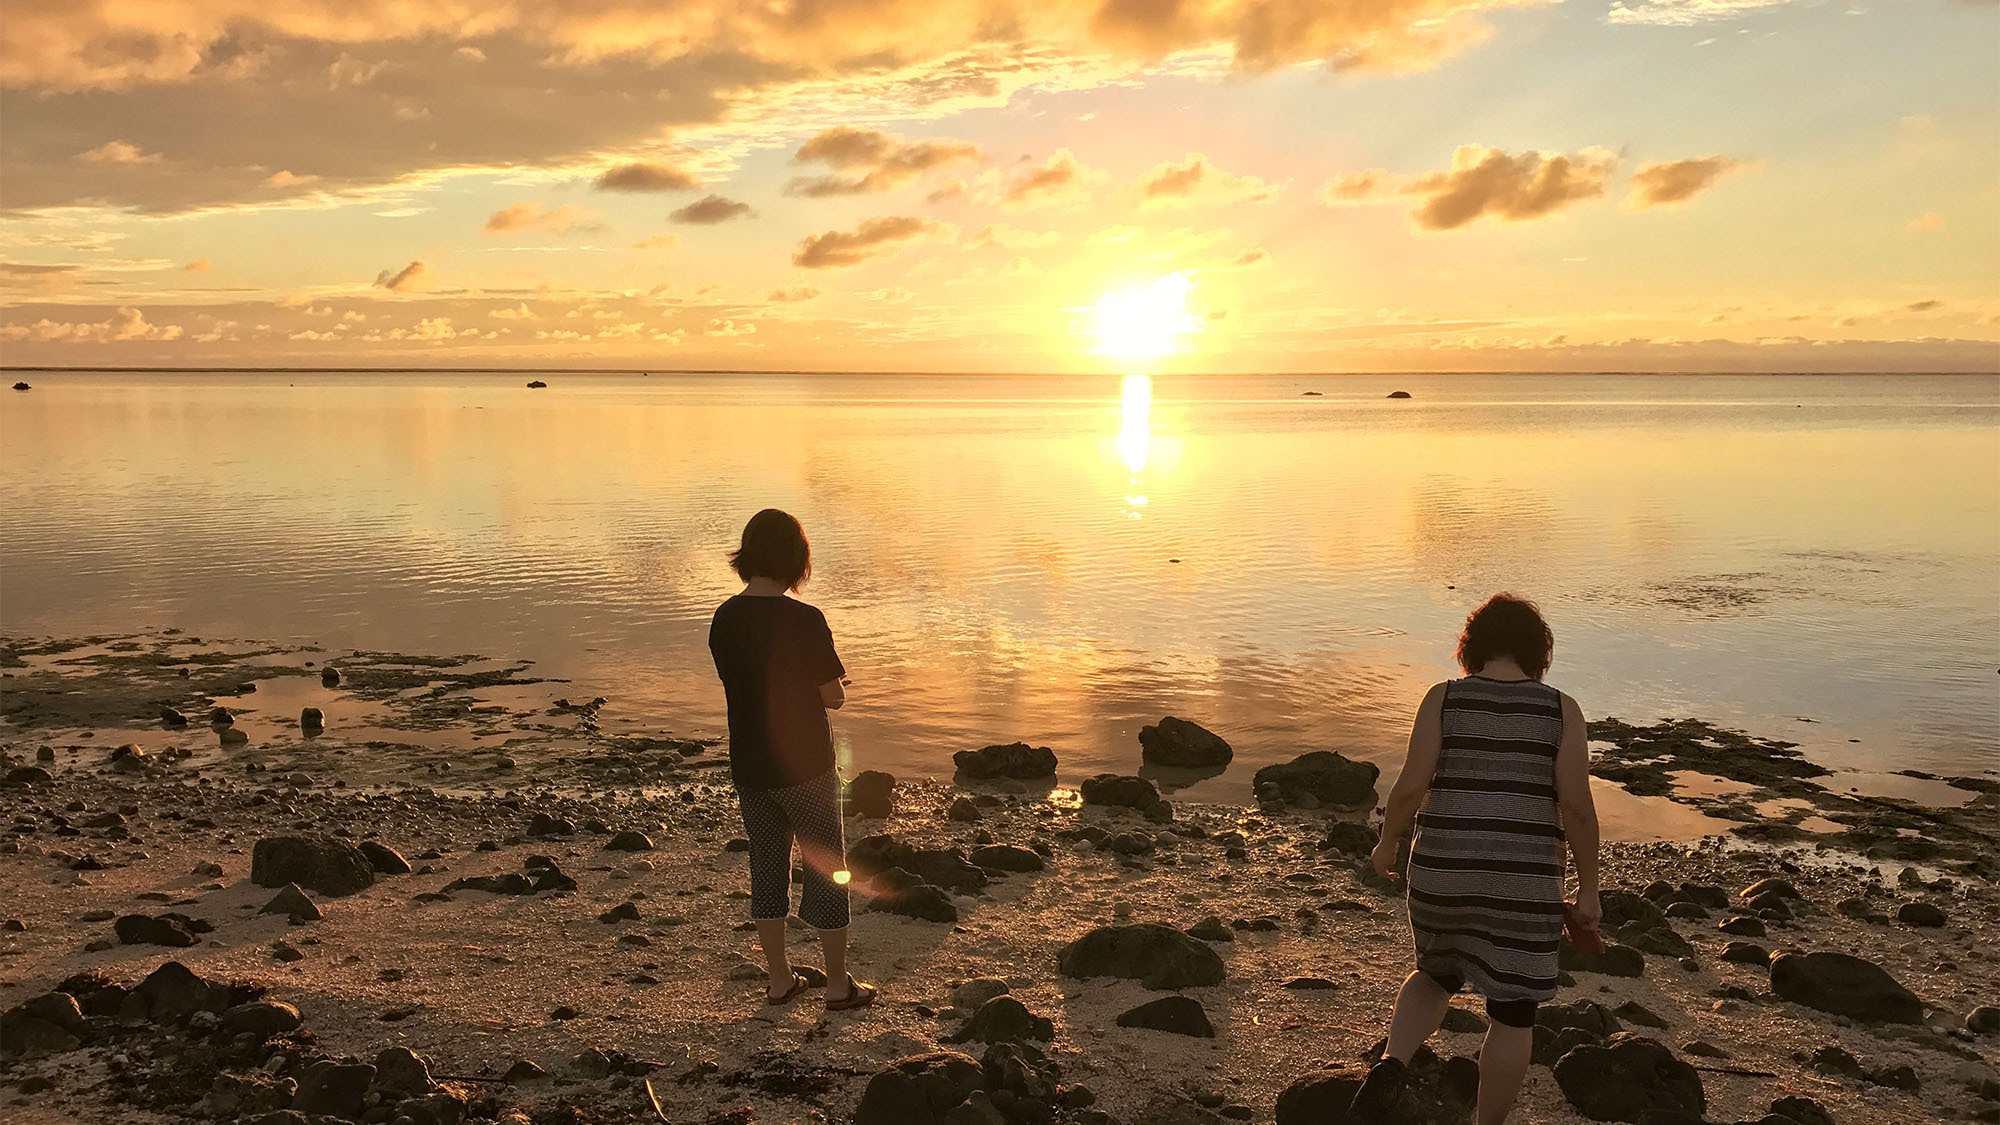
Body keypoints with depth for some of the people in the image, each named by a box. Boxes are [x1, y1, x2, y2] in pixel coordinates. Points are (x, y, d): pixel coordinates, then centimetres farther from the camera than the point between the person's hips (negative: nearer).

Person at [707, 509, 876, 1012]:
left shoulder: (725, 618, -2)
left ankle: (779, 978, 27)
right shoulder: (804, 621, -20)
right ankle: (839, 984, 19)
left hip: (748, 766, 5)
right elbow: (833, 697, -15)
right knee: (827, 867, 9)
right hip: (803, 764, -5)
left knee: (766, 865, 17)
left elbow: (738, 682, 9)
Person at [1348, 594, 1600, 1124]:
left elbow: (1411, 786, -8)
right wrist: (1588, 890, 3)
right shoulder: (1561, 710, -2)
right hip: (1523, 882, -1)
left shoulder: (1444, 699, -1)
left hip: (1441, 872, 1)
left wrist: (1387, 844, 8)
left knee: (1435, 976, 24)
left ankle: (1390, 1066, 2)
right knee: (1512, 1014, 14)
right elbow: (1577, 808, -6)